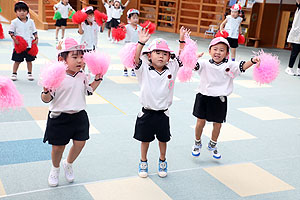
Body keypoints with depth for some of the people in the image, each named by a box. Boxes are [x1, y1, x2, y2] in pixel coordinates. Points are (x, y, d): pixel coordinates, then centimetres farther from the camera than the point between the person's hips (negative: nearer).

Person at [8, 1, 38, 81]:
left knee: (29, 60, 9)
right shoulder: (14, 22, -3)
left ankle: (30, 74, 22)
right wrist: (14, 38, -16)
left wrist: (36, 38, -2)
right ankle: (14, 74, 17)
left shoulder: (31, 21, 4)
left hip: (29, 45, 2)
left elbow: (34, 31, 10)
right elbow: (11, 32, -3)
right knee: (17, 60, 4)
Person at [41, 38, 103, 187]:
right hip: (59, 117, -5)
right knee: (58, 146, 8)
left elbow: (89, 90, 20)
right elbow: (47, 99, -15)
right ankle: (55, 169, 38)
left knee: (80, 143, 6)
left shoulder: (82, 76, 3)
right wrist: (46, 91, -36)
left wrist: (97, 79, 10)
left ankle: (68, 164, 36)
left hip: (79, 116, 5)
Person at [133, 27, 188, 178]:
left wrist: (182, 40, -11)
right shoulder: (144, 70, -9)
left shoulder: (171, 69, -1)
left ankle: (162, 161, 36)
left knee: (163, 140, 15)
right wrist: (141, 42, -33)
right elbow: (136, 59, -22)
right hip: (147, 113, -2)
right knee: (145, 140, 13)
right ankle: (143, 162, 33)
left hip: (163, 113, 2)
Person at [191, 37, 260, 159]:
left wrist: (252, 61, -31)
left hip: (219, 100, 2)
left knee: (217, 124, 12)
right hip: (204, 97, -1)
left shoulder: (229, 66, -3)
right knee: (200, 122, 7)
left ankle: (212, 145, 36)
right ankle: (197, 143, 32)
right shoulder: (205, 64, -7)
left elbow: (242, 67, -13)